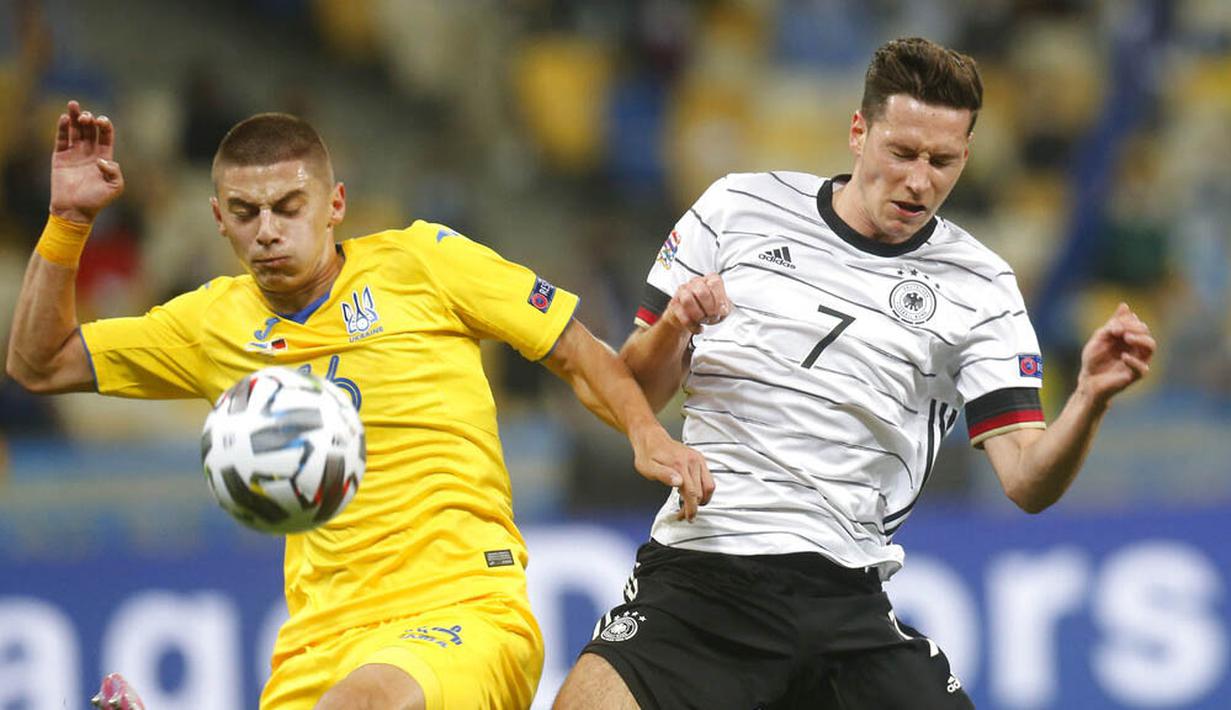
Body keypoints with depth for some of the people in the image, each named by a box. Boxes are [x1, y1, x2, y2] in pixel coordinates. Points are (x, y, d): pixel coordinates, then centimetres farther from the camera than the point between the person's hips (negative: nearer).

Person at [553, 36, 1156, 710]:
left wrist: (1091, 398, -18)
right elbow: (635, 391, 11)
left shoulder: (980, 288, 8)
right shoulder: (737, 208, 7)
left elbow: (1026, 481, 0)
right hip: (697, 571, -1)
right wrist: (671, 329, -10)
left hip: (845, 597, 1)